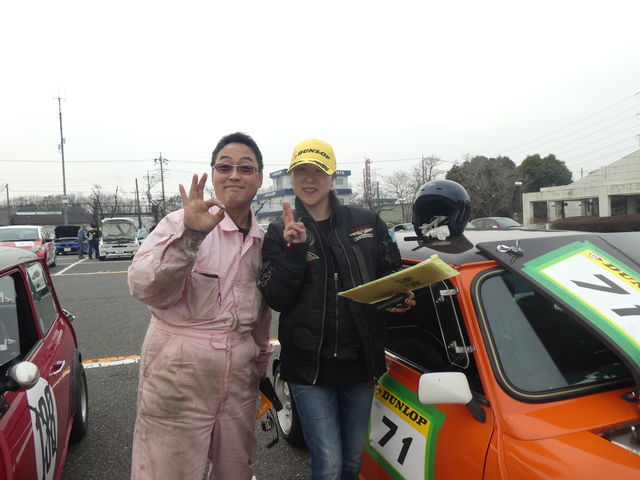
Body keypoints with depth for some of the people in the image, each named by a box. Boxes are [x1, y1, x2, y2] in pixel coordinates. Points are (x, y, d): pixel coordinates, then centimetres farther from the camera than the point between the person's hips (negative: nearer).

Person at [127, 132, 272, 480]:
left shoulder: (262, 239, 7)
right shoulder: (180, 222, -10)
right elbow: (144, 288, -23)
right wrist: (190, 236, -34)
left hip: (240, 375, 5)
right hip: (178, 373, -5)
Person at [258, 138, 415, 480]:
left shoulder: (366, 222, 2)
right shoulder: (280, 234, -2)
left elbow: (392, 272, 11)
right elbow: (277, 301, -11)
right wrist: (294, 249, -22)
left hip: (360, 362, 3)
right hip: (309, 365, -2)